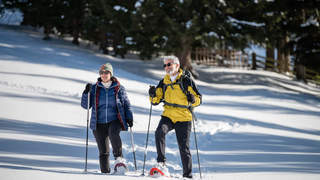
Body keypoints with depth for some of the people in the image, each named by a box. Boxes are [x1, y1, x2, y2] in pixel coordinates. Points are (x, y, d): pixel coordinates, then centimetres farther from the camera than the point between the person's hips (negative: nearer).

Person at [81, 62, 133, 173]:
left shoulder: (119, 88, 5)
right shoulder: (95, 88, 8)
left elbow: (126, 104, 13)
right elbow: (85, 105, 6)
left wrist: (129, 117, 1)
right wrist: (86, 93, -9)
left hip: (114, 120, -2)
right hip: (99, 123, 2)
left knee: (113, 134, -35)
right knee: (103, 151, 0)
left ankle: (119, 157, -23)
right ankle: (105, 172, 7)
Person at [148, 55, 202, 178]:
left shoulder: (186, 81, -2)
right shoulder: (163, 83, 11)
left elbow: (198, 99, 0)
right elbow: (156, 101, 15)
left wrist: (192, 100, -22)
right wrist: (153, 95, -6)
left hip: (183, 118, -3)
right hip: (168, 116, 3)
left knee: (184, 147, -1)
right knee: (160, 132, -28)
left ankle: (188, 174, 10)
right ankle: (161, 162, -23)